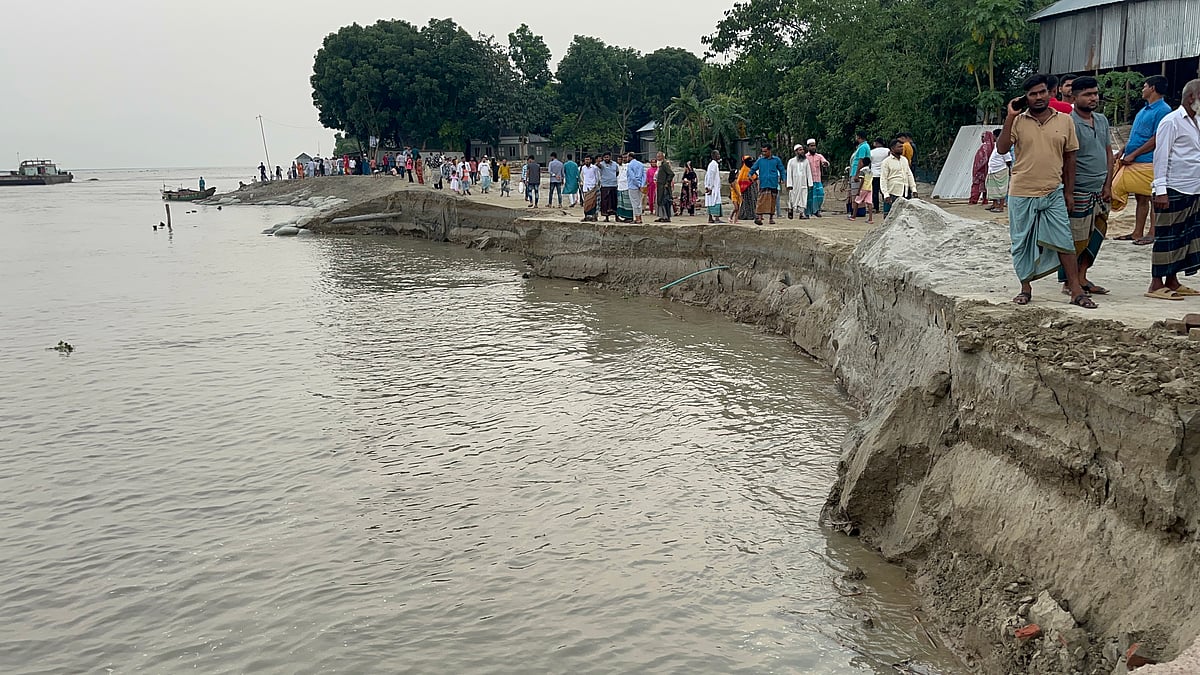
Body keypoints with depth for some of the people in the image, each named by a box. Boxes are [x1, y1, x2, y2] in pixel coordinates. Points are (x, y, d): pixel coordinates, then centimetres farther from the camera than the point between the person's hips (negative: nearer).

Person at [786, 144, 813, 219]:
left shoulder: (806, 161, 9)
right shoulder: (791, 161, 0)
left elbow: (809, 173, 9)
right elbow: (789, 174, -2)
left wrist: (810, 184, 3)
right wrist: (789, 185, -10)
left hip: (803, 184, 2)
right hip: (794, 185, -2)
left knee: (803, 199, -3)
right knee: (792, 198, 1)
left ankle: (802, 214, -3)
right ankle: (790, 210, 20)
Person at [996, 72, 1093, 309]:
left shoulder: (1065, 121, 5)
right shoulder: (1018, 121, 1)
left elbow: (1070, 158, 9)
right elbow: (1002, 148, -12)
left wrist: (1069, 192, 7)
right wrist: (1010, 117, -16)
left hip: (1054, 193, 0)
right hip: (1021, 194, 0)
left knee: (1064, 241, -2)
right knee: (1022, 243, 8)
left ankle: (1076, 290, 2)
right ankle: (1025, 288, 22)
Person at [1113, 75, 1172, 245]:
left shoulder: (1163, 110, -11)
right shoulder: (1144, 110, 17)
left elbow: (1157, 139, -17)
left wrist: (1133, 155, -17)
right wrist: (1122, 153, 13)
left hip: (1148, 163, -9)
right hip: (1134, 162, 9)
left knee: (1153, 198, -2)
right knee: (1140, 198, 12)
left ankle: (1152, 233, 1)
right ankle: (1137, 233, 16)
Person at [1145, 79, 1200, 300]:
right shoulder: (1172, 122, -9)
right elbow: (1161, 156, -13)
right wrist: (1161, 190, -18)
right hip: (1174, 191, -8)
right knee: (1167, 238, -4)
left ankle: (1172, 281, 16)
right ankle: (1156, 285, 1)